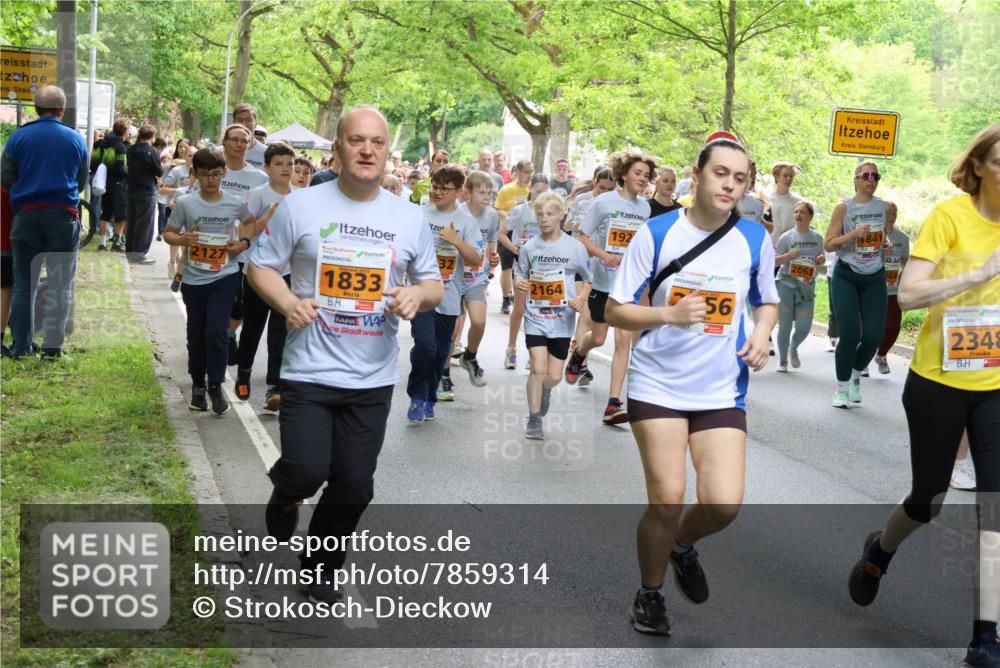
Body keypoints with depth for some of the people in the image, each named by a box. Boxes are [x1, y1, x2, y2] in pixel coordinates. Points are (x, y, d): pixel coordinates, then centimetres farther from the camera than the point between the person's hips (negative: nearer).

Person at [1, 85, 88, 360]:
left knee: (24, 283, 9)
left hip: (26, 214, 1)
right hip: (63, 215, -1)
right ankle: (52, 345, -2)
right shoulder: (76, 139, 2)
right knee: (60, 283, 4)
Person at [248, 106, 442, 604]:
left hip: (373, 378, 3)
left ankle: (321, 568, 32)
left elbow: (434, 285, 11)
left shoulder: (409, 218, 4)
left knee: (354, 486, 8)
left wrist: (418, 295, -12)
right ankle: (286, 497, 25)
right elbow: (261, 266, 3)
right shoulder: (301, 206, -4)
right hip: (310, 370, -3)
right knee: (306, 470, -14)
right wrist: (287, 303, -16)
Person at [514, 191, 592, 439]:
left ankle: (544, 391, 41)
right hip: (535, 318, 0)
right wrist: (518, 283, -13)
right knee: (538, 368, -13)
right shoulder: (529, 247, -1)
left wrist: (582, 297, -12)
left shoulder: (575, 248, -4)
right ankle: (534, 420, 5)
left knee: (554, 376, 4)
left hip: (562, 319, 0)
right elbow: (520, 276, 10)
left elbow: (587, 279, 6)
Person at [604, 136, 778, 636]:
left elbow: (767, 301, 16)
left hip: (722, 392, 2)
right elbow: (615, 312, -6)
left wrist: (761, 334, -6)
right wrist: (669, 314, -22)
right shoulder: (656, 233, -9)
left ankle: (683, 545, 27)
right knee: (667, 499, -5)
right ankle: (650, 594, 22)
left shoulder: (755, 239, -1)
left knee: (725, 504, -9)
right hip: (658, 386, -2)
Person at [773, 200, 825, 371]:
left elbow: (821, 259, 20)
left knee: (804, 327, -3)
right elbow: (773, 261, -2)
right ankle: (782, 360, 17)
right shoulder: (787, 237, -4)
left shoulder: (817, 237, 7)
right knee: (785, 325, -2)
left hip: (807, 286, 3)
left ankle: (793, 348, 30)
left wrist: (821, 260, -3)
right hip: (786, 283, -3)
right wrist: (788, 256, -20)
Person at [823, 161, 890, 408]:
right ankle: (842, 388, 10)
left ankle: (856, 375, 25)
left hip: (875, 278, 3)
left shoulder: (884, 207, 6)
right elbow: (828, 244, -6)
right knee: (849, 335, -8)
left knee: (873, 335, -5)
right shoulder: (844, 208, -4)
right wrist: (853, 234, -19)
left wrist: (886, 244, 1)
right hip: (846, 277, -3)